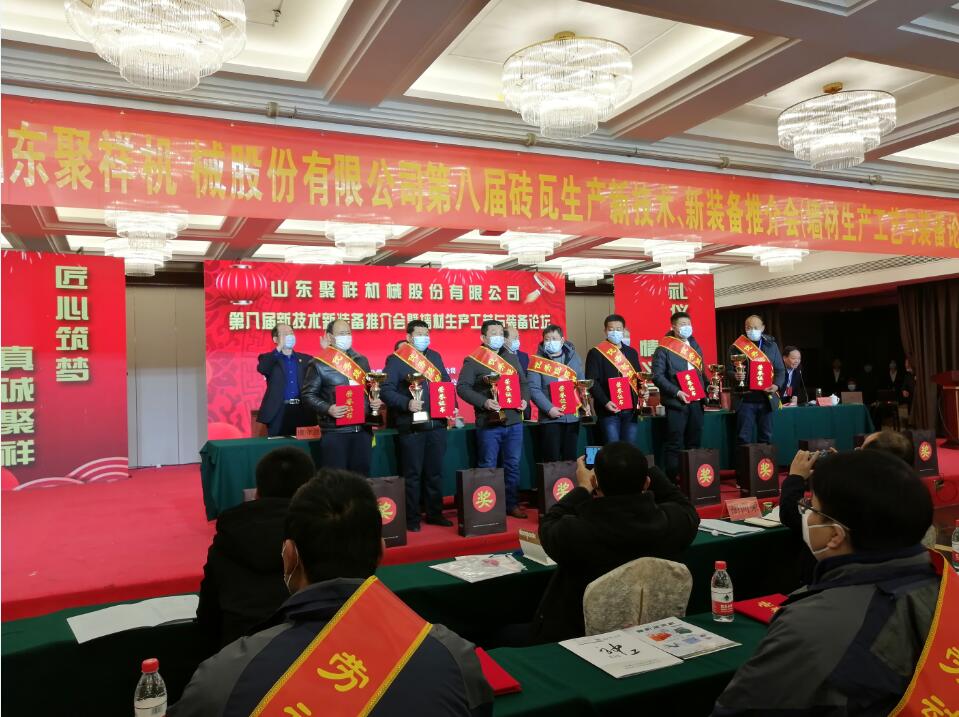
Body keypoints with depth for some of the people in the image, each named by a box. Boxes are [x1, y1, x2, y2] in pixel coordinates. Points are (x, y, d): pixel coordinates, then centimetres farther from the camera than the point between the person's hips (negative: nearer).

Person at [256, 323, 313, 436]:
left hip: (303, 412, 2)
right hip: (279, 413, -2)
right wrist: (279, 347, -17)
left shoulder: (306, 359, 16)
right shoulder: (269, 359, 8)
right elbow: (261, 368, -14)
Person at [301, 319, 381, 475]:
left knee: (361, 475, 9)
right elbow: (308, 394, -4)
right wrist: (327, 409, -18)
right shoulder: (319, 364, -3)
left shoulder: (361, 360, 14)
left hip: (363, 429, 5)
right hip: (335, 431, -5)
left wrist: (376, 400, 2)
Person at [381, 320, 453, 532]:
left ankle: (435, 513, 24)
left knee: (435, 472, 12)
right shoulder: (396, 360, -4)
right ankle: (411, 518, 12)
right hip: (411, 426, -5)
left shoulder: (435, 357, 15)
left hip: (437, 424, 6)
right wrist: (406, 403, -25)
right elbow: (386, 390, -12)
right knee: (412, 474, 2)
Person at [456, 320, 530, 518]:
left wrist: (524, 399, 0)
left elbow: (524, 383, 20)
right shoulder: (473, 361, -3)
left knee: (513, 465, 11)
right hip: (489, 423, -5)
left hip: (514, 421, 5)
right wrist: (484, 402, -20)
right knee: (488, 467, 2)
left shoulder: (512, 358, 16)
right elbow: (462, 387, -10)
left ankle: (512, 504, 21)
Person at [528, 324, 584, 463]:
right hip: (550, 418, -4)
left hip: (573, 416, 4)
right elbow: (534, 389, -10)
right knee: (552, 461, -3)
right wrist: (549, 408, -18)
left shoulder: (573, 357, 11)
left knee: (571, 459, 10)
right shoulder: (538, 360, -2)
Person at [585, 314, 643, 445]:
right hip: (609, 409, -5)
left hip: (630, 409, 5)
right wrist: (605, 402, -19)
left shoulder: (632, 352, 16)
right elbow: (592, 382, -8)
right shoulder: (596, 353, -1)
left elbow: (638, 377, 21)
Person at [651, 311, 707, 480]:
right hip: (676, 403, -6)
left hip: (696, 402, 7)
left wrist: (706, 388, 5)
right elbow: (657, 376, -12)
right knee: (675, 444, -4)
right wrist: (676, 392, -20)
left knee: (695, 442, 10)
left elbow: (701, 372, 22)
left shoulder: (695, 346, 16)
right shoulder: (664, 349, -6)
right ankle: (672, 479, 1)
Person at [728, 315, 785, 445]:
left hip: (767, 399, 3)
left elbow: (780, 369, 11)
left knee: (766, 437, 9)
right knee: (744, 438, -2)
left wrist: (776, 385, -8)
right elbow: (729, 370, 2)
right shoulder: (737, 346, 3)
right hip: (745, 399, -3)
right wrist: (735, 376, -21)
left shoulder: (771, 345, 12)